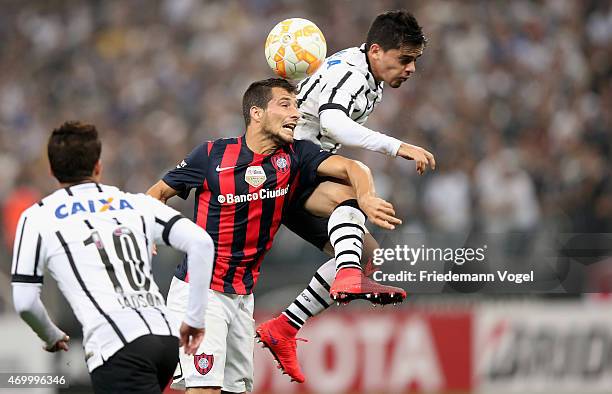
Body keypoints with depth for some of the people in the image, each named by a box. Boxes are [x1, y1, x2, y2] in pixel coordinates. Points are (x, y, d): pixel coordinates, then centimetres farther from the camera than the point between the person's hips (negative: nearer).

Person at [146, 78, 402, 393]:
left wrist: (365, 198, -34)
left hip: (242, 293, 5)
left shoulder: (294, 156, 1)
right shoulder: (212, 155, -7)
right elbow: (158, 193, 3)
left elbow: (352, 169, -11)